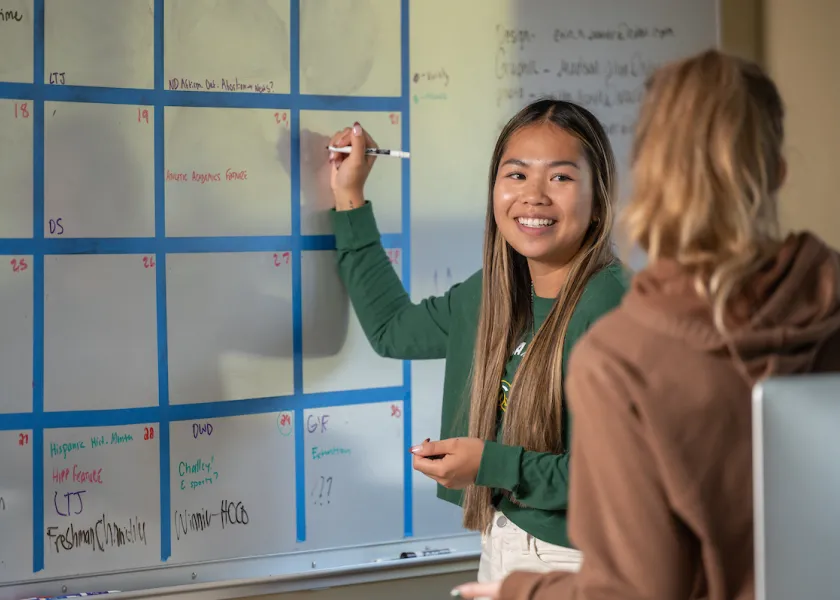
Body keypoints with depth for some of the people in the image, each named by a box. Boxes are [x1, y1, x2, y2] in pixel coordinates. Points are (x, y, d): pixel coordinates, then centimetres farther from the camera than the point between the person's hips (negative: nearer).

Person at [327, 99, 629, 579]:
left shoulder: (609, 307, -22)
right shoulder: (492, 293, 2)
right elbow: (392, 328, 18)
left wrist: (491, 464, -23)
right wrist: (349, 196, 15)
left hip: (574, 559, -7)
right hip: (500, 546, 7)